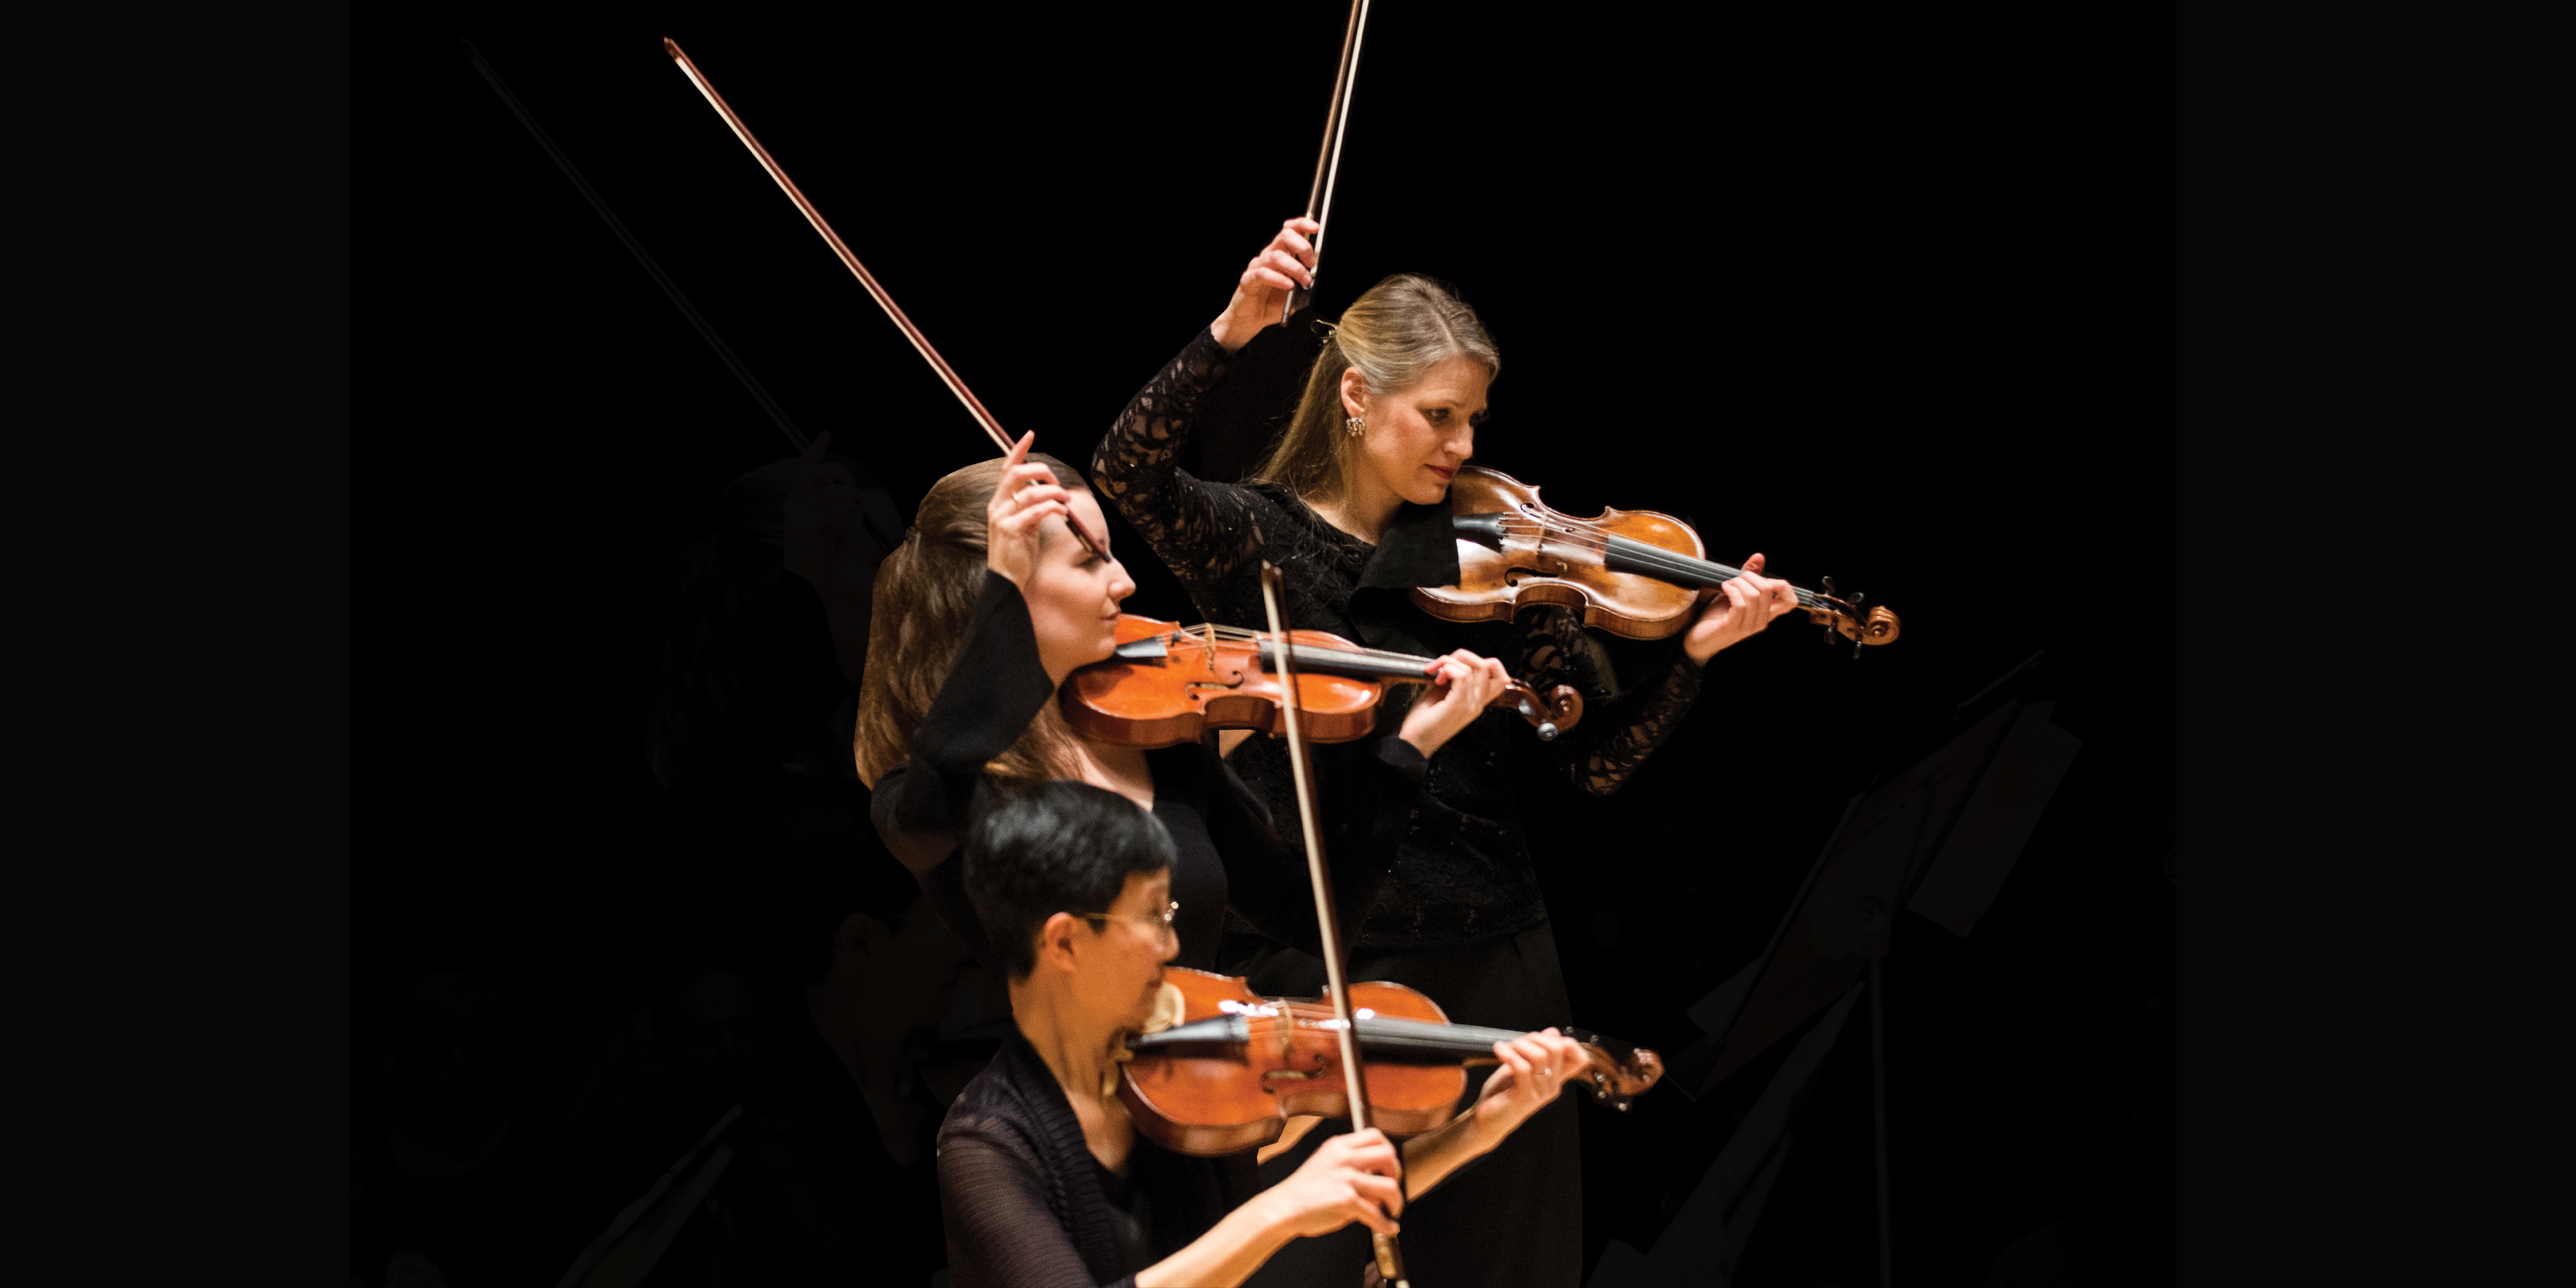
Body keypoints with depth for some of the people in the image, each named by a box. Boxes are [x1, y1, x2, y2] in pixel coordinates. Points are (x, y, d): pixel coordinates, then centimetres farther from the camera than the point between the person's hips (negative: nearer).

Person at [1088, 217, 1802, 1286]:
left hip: (1491, 959, 3)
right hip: (1316, 961, -3)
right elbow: (1127, 473, -21)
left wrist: (1692, 656, -14)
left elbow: (1595, 761, 2)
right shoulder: (1253, 539, -1)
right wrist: (1233, 330, -31)